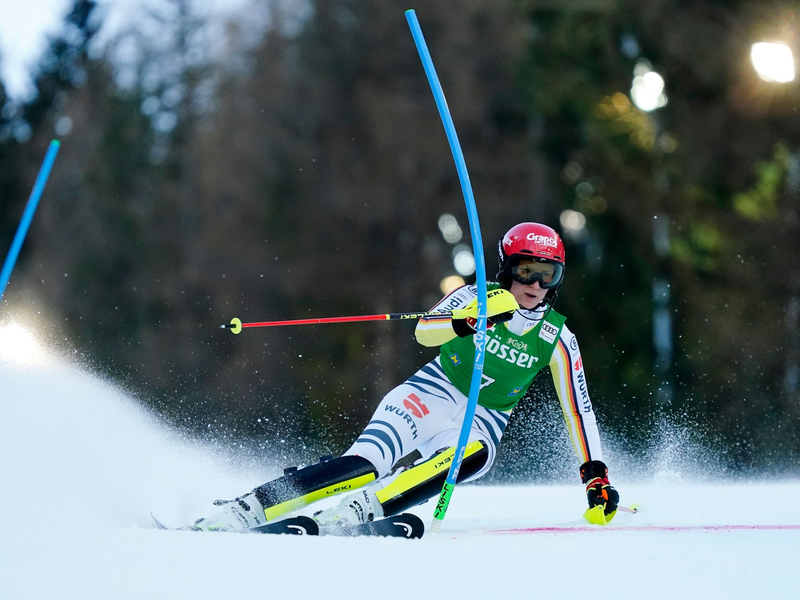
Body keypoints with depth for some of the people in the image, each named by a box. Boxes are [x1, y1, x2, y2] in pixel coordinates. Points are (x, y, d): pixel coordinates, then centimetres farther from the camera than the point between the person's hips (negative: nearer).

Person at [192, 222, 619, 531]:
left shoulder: (558, 338, 0)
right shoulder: (479, 298, -6)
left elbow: (577, 409, 6)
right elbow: (424, 333, -21)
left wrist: (596, 476, 0)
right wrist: (469, 321, -41)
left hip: (483, 423, 2)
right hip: (431, 395, -1)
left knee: (473, 454, -37)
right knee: (363, 465, -27)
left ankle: (350, 514, -49)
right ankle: (240, 511, -28)